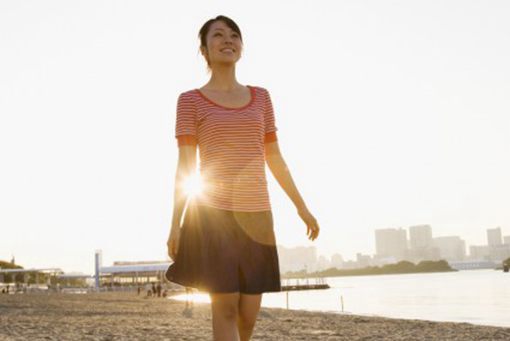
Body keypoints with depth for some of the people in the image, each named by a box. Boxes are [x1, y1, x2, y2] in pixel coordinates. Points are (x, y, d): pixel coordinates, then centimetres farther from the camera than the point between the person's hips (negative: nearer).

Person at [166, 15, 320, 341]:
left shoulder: (260, 97, 12)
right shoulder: (190, 100, 2)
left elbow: (274, 158, 15)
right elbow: (185, 165, -3)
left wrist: (302, 207, 13)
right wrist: (175, 224, -10)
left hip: (255, 215, 4)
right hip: (213, 214, -4)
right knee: (225, 308, -8)